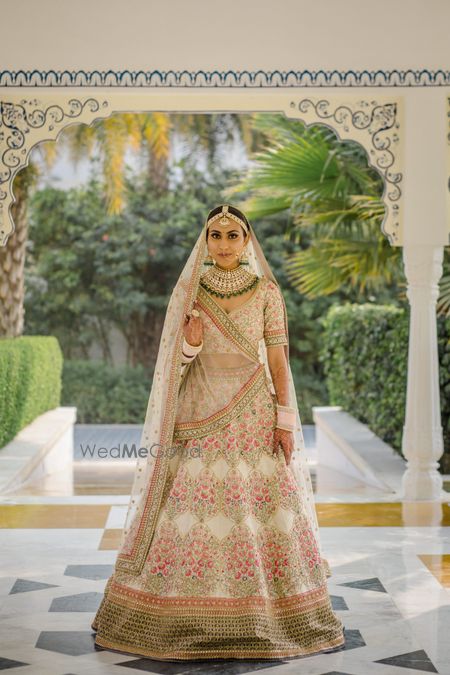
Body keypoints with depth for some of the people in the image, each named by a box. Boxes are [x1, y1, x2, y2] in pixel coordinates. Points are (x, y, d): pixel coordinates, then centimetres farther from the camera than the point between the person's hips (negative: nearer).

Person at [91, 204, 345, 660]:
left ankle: (267, 619, 12)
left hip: (255, 412, -1)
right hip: (202, 413, 1)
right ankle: (189, 620, 10)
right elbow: (178, 359, 7)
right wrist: (190, 342, -15)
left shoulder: (267, 291, 2)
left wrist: (285, 420, -5)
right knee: (194, 506, -2)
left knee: (263, 505, -1)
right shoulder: (188, 291, 5)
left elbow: (278, 360, 1)